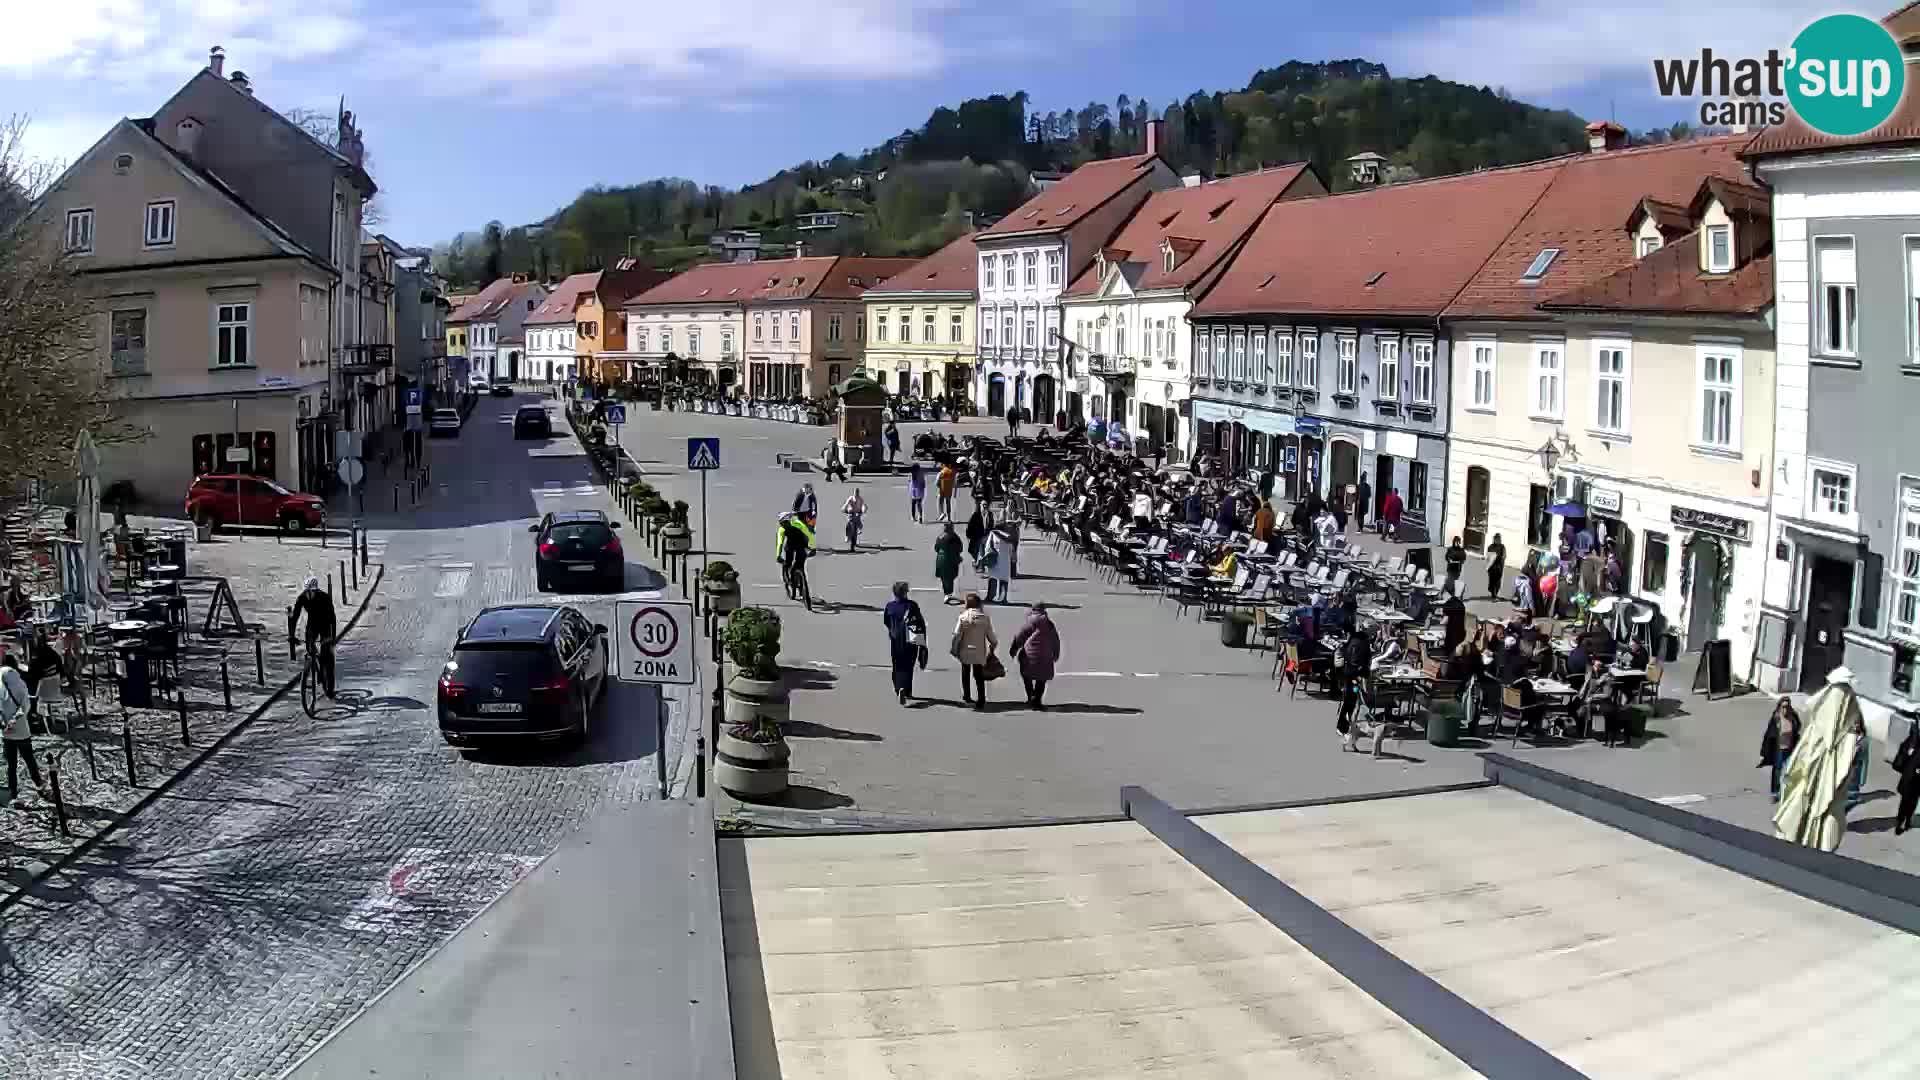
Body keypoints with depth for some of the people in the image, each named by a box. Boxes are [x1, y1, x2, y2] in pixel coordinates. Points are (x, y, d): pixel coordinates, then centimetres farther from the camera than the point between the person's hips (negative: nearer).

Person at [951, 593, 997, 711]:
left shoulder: (963, 616, -10)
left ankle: (967, 696, 28)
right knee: (979, 677, 6)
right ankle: (981, 701, 0)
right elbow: (990, 635, -1)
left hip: (965, 651, -1)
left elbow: (957, 635, -11)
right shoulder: (984, 617, -5)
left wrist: (954, 649, 0)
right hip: (980, 652, 1)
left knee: (966, 674, 19)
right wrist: (993, 645, 16)